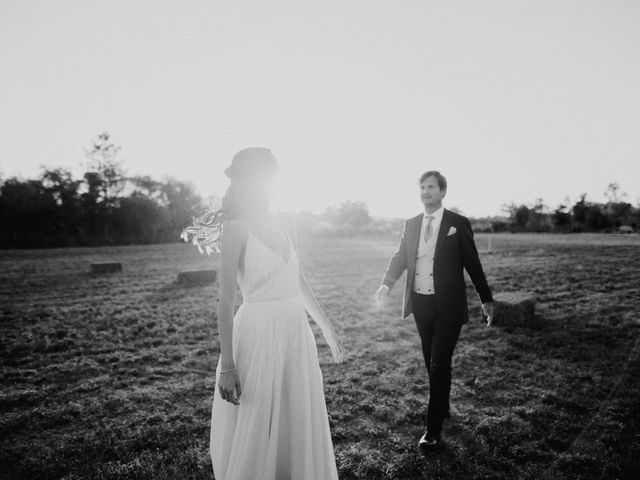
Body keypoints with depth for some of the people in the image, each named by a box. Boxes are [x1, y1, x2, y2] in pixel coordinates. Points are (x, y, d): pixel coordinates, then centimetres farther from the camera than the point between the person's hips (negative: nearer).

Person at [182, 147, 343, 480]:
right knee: (254, 435, 8)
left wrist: (326, 326, 18)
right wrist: (227, 365, -17)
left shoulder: (285, 224, 7)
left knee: (300, 429, 16)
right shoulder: (237, 227, -10)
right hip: (258, 335, -6)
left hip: (296, 332, 6)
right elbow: (226, 299, -13)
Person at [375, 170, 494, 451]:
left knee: (439, 365, -4)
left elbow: (472, 264, 0)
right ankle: (443, 409, 39)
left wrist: (486, 299, 3)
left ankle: (434, 429, 6)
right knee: (431, 363, 18)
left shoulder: (458, 224, -4)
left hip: (448, 305, -4)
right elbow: (400, 257, 4)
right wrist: (386, 284, -14)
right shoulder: (411, 225, 8)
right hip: (420, 303, 5)